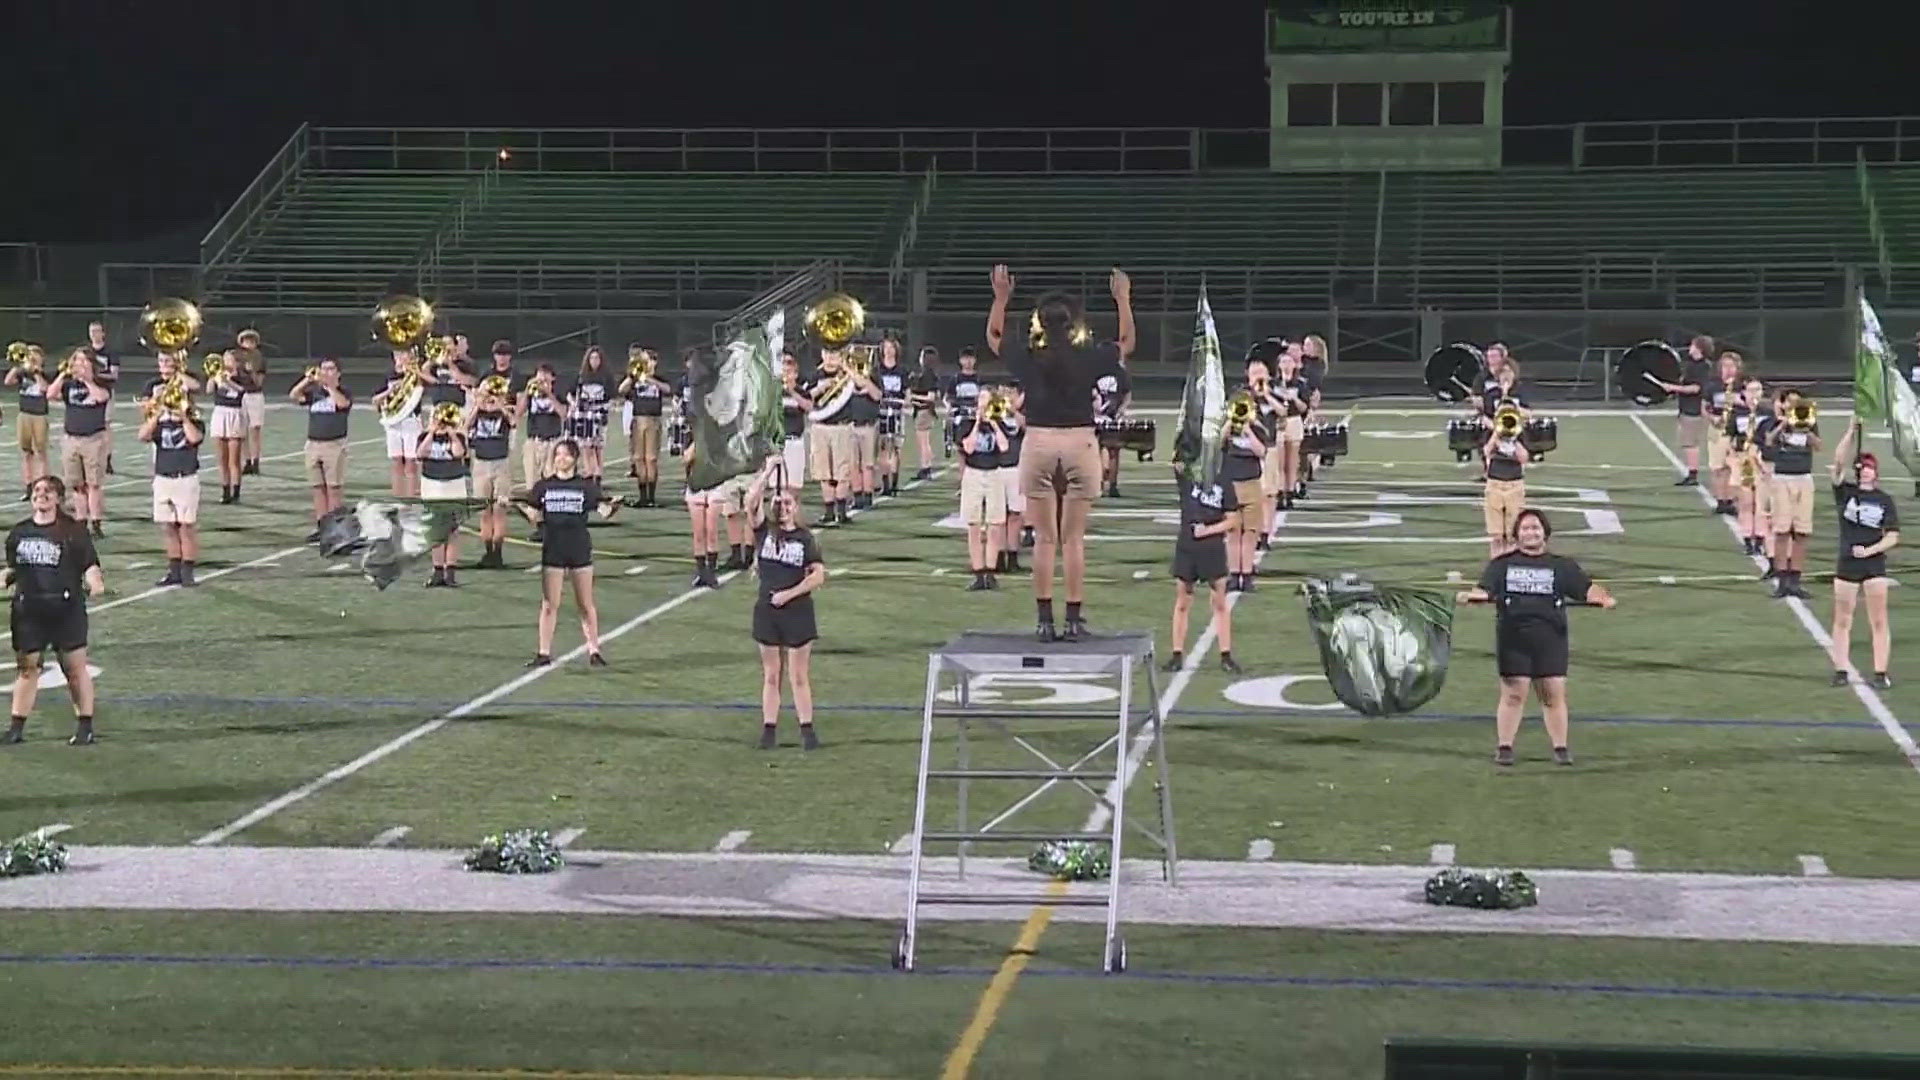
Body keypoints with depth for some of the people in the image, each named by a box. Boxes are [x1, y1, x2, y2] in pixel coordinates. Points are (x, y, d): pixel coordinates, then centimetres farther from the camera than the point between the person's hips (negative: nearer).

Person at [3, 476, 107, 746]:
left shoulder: (73, 531, -2)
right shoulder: (19, 533, 11)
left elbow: (90, 566, -2)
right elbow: (13, 570, 19)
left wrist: (94, 582, -22)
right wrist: (5, 579, -1)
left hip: (66, 609, -4)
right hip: (28, 611, 4)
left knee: (75, 668, 1)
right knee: (26, 667, 8)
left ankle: (85, 727, 9)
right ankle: (17, 727, 16)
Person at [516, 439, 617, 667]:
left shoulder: (586, 486, 1)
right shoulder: (543, 486, 4)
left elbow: (601, 510, -4)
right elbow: (535, 516, 3)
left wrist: (611, 507, -24)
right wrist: (521, 507, -15)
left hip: (580, 551, -1)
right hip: (552, 551, 1)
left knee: (586, 605, 6)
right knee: (549, 605, 4)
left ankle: (594, 651, 12)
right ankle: (544, 653, 10)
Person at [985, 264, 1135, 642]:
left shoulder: (1028, 358, -5)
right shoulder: (1088, 359, -7)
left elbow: (993, 337, 14)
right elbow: (1126, 343, 13)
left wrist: (1001, 298, 17)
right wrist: (1123, 300, 17)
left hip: (1038, 444, 1)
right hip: (1080, 443, 0)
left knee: (1045, 538, 5)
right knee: (1074, 539, 4)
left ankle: (1044, 619, 3)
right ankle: (1075, 618, 3)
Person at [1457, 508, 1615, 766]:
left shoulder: (1562, 566, 12)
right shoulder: (1503, 564, 13)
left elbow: (1586, 588, 5)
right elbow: (1484, 590, 5)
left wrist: (1603, 597, -15)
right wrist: (1472, 595, -17)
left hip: (1550, 640, 1)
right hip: (1513, 640, -1)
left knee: (1554, 694, 2)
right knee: (1513, 694, -1)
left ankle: (1560, 748, 10)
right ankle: (1504, 747, 6)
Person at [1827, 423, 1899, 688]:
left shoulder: (1884, 500, 1)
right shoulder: (1845, 492, 1)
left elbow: (1893, 537, -1)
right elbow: (1839, 462, -14)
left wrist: (1870, 550, -15)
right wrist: (1852, 432, -20)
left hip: (1874, 565, -1)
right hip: (1846, 566, 1)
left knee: (1878, 621, 1)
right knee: (1842, 620, 6)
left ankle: (1881, 673, 4)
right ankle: (1840, 670, 13)